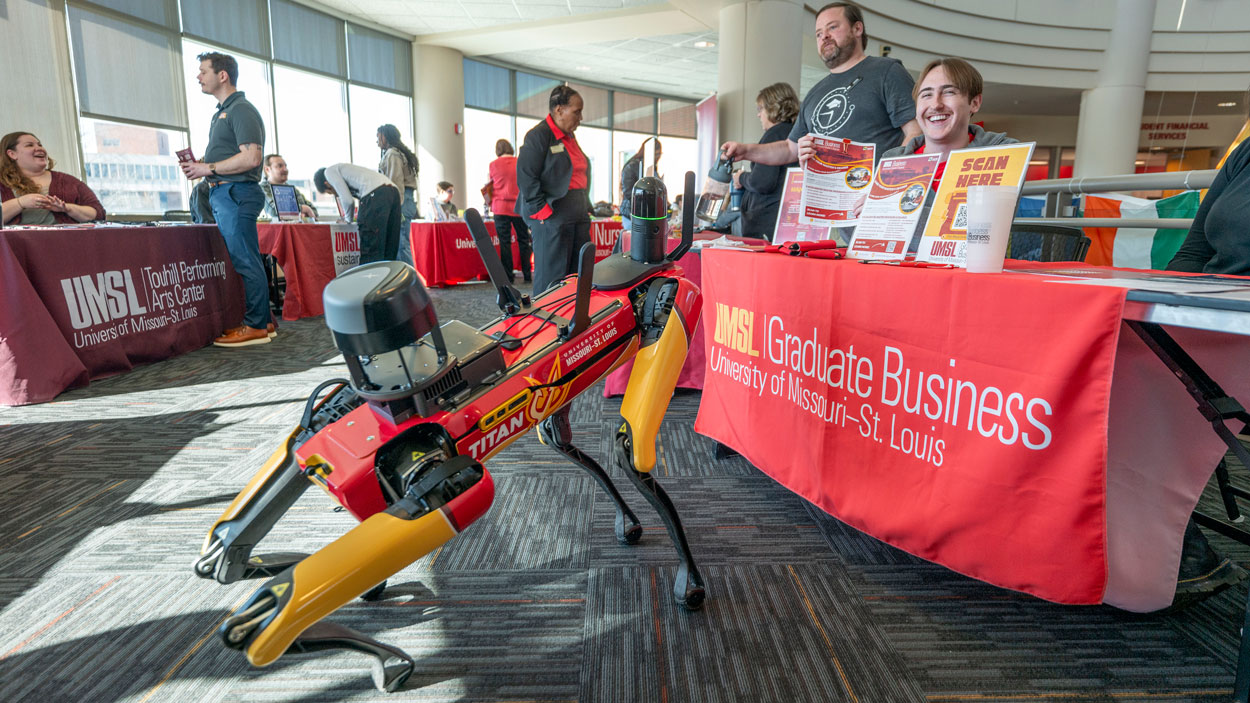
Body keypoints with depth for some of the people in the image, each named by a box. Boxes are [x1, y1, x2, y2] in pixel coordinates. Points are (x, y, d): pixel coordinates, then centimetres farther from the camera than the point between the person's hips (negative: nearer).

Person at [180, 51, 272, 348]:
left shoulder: (241, 110, -8)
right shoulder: (221, 112, 23)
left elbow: (251, 157, -20)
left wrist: (209, 169, -14)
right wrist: (199, 163, 10)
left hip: (237, 193, -10)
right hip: (222, 193, 10)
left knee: (245, 260, -9)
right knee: (244, 259, 10)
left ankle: (255, 326, -5)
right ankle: (264, 321, 15)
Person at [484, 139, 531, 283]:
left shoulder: (493, 164, 0)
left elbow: (492, 184, 13)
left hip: (501, 207, -1)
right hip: (519, 207, 1)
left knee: (505, 242, 2)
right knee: (523, 241, 8)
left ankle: (508, 276, 2)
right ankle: (527, 275, 8)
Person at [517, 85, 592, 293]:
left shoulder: (570, 137, 19)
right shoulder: (538, 135, -8)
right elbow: (526, 176, -14)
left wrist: (585, 207, 19)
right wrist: (543, 211, -16)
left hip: (578, 218, 9)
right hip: (552, 219, -9)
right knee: (551, 277, -5)